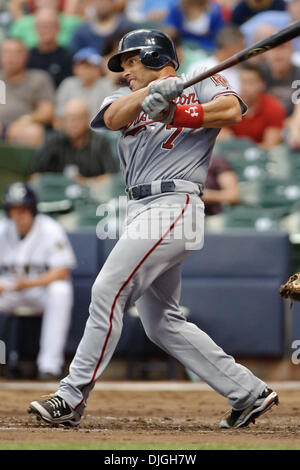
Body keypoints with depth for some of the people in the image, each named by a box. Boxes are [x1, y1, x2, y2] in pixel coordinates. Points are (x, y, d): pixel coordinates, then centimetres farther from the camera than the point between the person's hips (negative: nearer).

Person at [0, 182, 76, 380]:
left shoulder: (50, 230, -11)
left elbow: (62, 272, -17)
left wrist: (30, 284, -31)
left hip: (43, 286, -3)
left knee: (60, 291, -37)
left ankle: (50, 363, -37)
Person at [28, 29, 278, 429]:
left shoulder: (201, 85, 6)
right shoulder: (128, 97, 22)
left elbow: (232, 110, -15)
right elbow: (113, 118, -3)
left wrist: (177, 116, -23)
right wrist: (153, 92, -21)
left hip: (173, 205, -8)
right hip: (143, 213, 8)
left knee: (108, 292, -16)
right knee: (162, 324, 9)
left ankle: (72, 398, -14)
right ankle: (249, 392, 14)